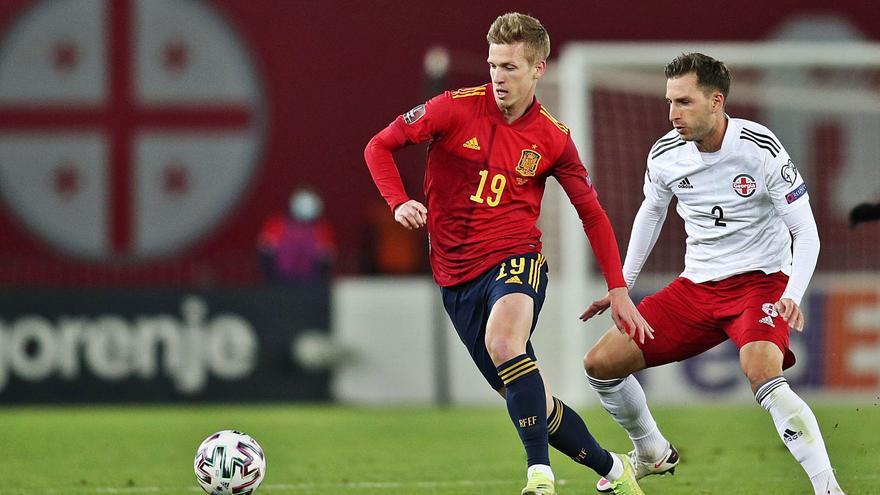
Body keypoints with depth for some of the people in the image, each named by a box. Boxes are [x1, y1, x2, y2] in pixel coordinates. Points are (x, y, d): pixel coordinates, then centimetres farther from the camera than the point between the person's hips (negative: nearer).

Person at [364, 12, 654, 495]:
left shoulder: (552, 138, -1)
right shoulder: (457, 108, -4)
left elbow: (592, 213, 10)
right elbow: (379, 147, 1)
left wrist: (618, 290, 5)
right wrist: (399, 203, -17)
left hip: (516, 260, -2)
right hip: (456, 274, 2)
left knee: (503, 342, -36)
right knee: (531, 402, 5)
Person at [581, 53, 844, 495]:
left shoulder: (761, 150, -18)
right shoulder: (664, 155, -3)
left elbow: (806, 233, -14)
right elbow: (651, 211, 19)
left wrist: (792, 297, -29)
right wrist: (621, 285, 19)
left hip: (761, 280, -6)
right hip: (696, 287, 6)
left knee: (761, 374, -35)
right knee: (600, 363, 0)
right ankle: (653, 454, 26)